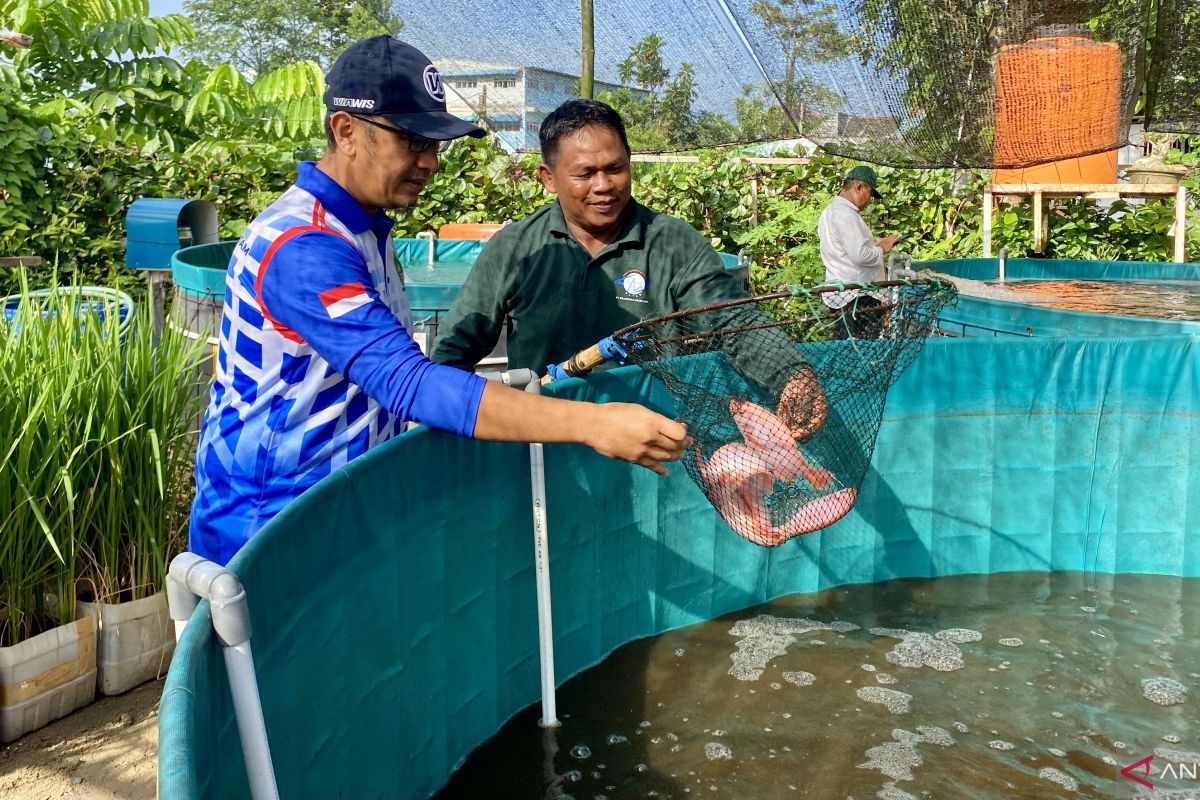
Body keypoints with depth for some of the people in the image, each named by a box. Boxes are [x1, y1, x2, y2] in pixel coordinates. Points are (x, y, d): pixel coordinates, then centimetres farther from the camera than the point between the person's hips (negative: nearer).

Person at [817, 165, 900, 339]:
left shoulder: (831, 210, 15)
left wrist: (874, 244, 14)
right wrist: (881, 248, -7)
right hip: (856, 297, -11)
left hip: (841, 293, 11)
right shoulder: (846, 215, -18)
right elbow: (860, 256, -24)